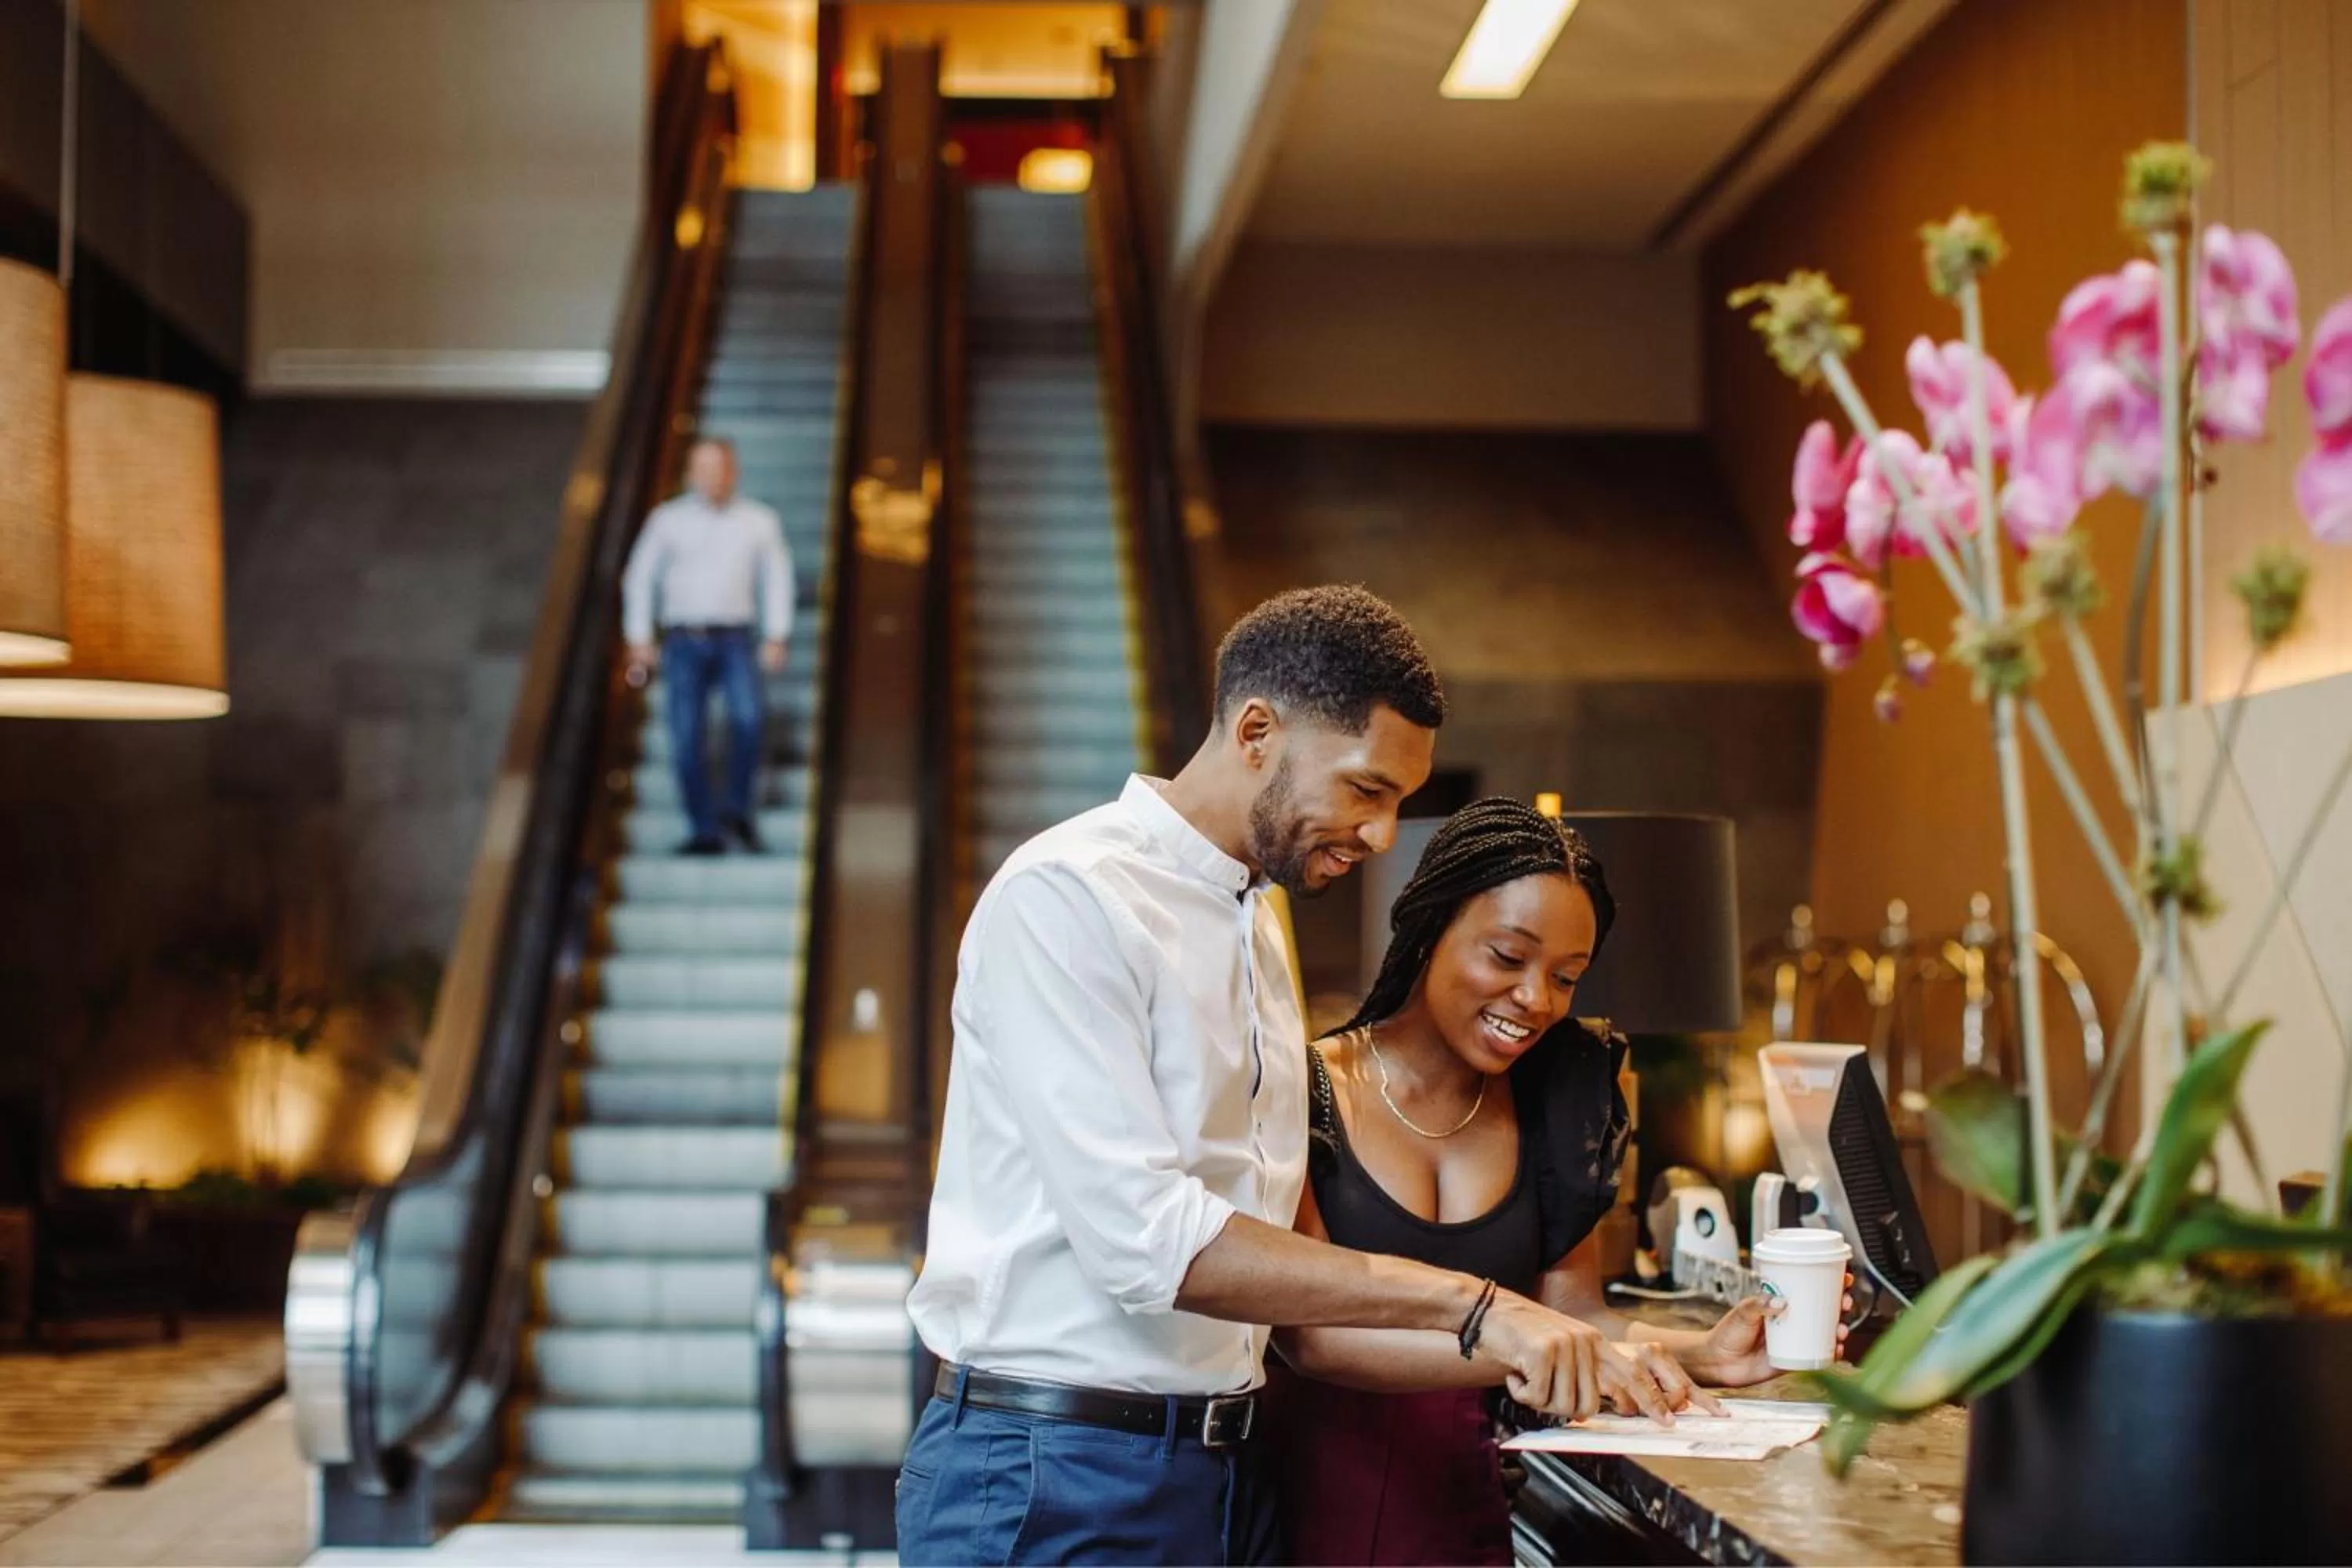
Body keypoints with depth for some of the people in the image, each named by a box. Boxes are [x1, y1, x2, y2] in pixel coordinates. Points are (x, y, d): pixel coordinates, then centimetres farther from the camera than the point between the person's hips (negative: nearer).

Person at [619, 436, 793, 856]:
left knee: (749, 715, -26)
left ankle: (736, 808, -10)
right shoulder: (668, 519, 5)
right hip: (684, 643, 1)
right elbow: (639, 577, 8)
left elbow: (777, 578, 10)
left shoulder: (759, 520, 6)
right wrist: (638, 639, 2)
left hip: (734, 642, -1)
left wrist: (776, 638, 1)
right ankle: (705, 832, 2)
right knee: (687, 738, -6)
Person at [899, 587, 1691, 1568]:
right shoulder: (1066, 898, -14)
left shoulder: (1260, 925, 15)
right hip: (1057, 1484, -8)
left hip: (1227, 1470, 8)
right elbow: (1145, 1238, -24)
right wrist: (1468, 1304, -23)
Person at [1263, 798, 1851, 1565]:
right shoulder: (1304, 1091, -11)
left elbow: (1574, 1309, 6)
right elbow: (1309, 1330, -21)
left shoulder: (1547, 1112, 5)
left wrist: (1697, 1353, -13)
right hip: (1303, 1494, -5)